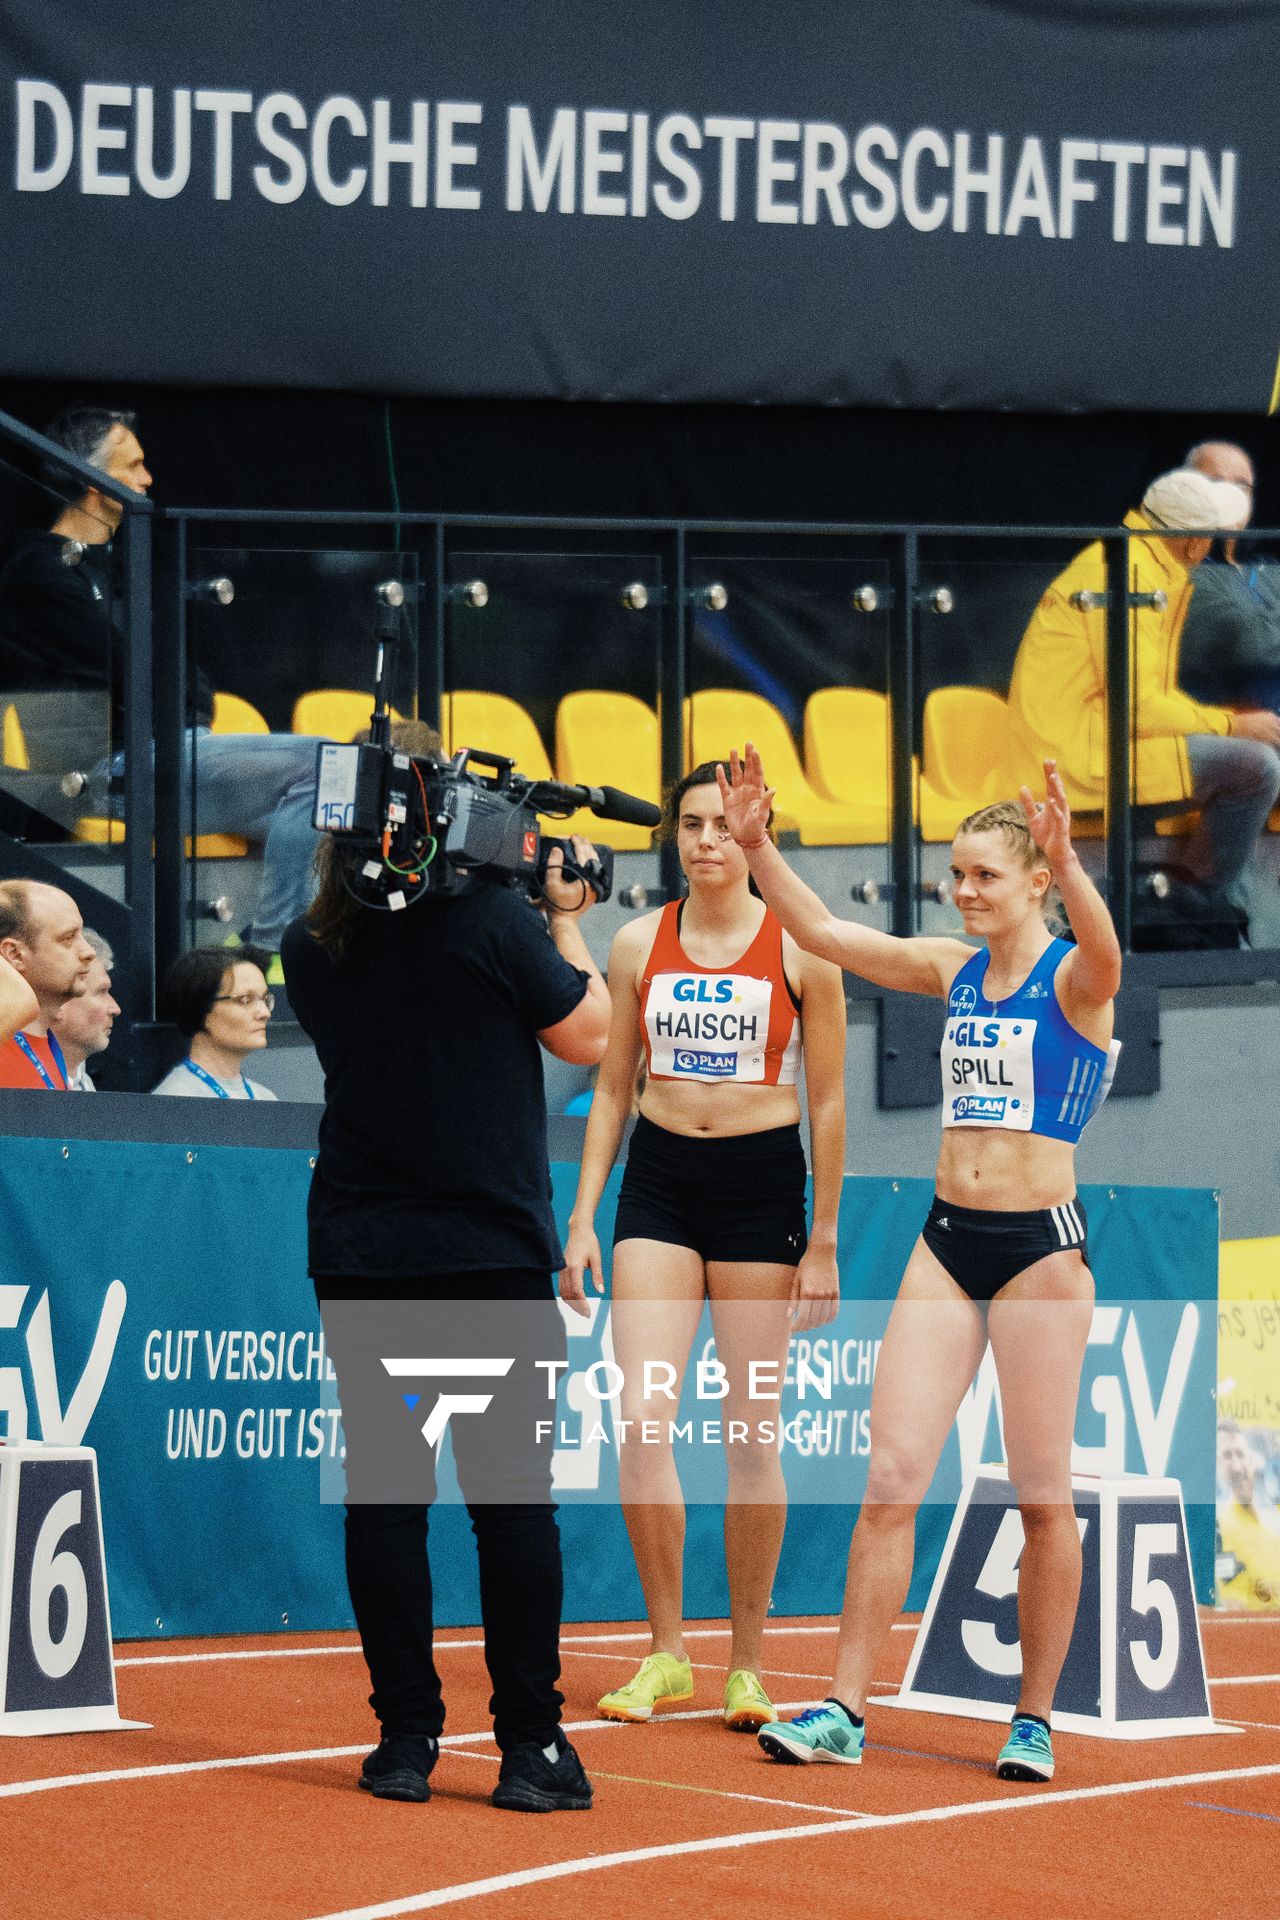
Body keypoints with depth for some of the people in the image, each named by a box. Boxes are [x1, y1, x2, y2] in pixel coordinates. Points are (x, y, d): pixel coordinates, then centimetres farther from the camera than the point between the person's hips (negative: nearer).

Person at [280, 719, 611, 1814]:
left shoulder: (314, 949, 2)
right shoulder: (491, 922, -11)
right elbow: (587, 1038, -2)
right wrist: (566, 922, 10)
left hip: (358, 1260, 4)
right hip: (489, 1257, -3)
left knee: (384, 1496, 6)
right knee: (512, 1497, 1)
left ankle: (406, 1741, 7)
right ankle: (531, 1746, 0)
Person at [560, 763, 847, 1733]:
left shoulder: (800, 946, -3)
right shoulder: (639, 945, 5)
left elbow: (828, 1100, 0)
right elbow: (614, 1087, 12)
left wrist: (823, 1242, -2)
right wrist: (584, 1217, 5)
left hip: (762, 1180, -2)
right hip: (659, 1179, 2)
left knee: (751, 1434, 1)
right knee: (643, 1418, -9)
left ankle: (748, 1662, 11)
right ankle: (666, 1652, 2)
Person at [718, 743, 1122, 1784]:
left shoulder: (1072, 980, -7)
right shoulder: (952, 971, 10)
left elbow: (1103, 953, -31)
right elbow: (822, 932, 8)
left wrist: (1070, 869, -50)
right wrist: (758, 846, -6)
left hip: (1043, 1242, -5)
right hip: (947, 1239, 5)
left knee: (1043, 1496, 1)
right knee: (889, 1479, -1)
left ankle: (1036, 1718, 11)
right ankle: (845, 1709, 0)